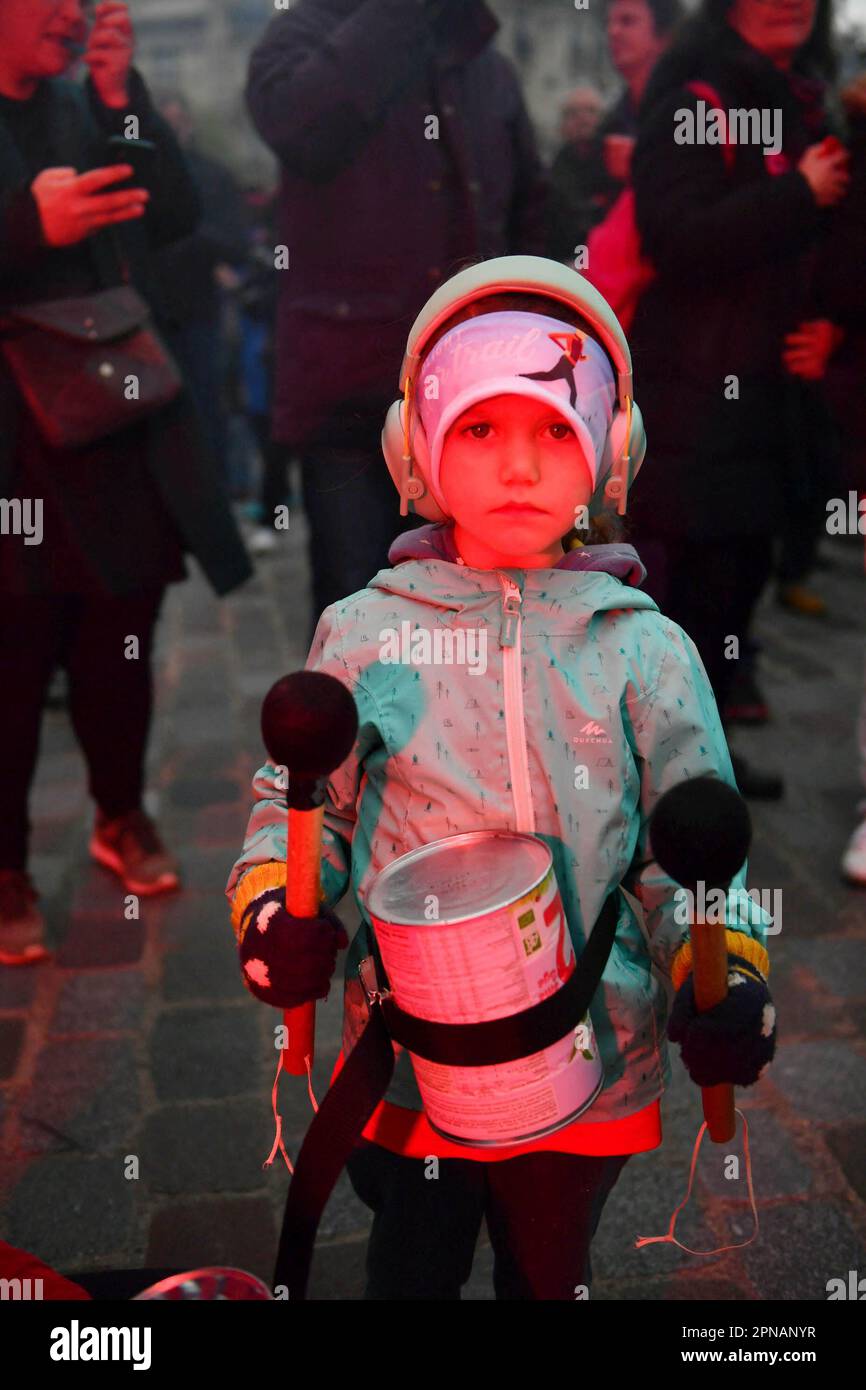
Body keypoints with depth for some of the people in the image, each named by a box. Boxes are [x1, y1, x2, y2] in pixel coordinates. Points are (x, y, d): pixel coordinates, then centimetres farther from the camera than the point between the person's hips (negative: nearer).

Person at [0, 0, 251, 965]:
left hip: (122, 440, 5)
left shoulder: (90, 111, 13)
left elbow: (176, 217, 4)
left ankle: (121, 819, 35)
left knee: (119, 650, 14)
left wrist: (122, 98, -3)